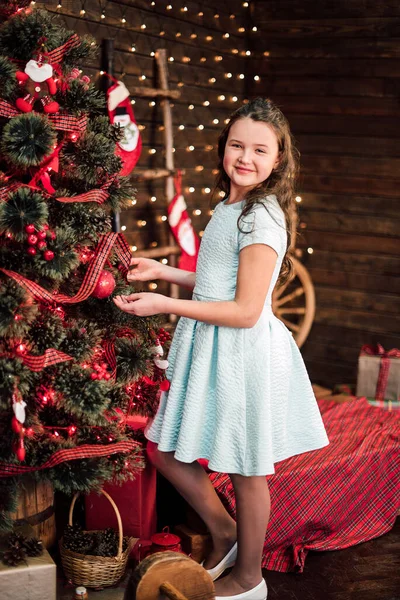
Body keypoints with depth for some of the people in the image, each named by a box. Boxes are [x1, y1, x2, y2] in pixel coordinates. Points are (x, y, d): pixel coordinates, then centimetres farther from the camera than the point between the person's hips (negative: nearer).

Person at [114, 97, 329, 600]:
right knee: (163, 451, 16)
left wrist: (165, 304, -23)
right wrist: (164, 272, 16)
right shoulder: (229, 208, 9)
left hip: (243, 355, -9)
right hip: (209, 350, 9)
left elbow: (246, 310, -22)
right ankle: (224, 534, 37)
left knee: (245, 472, 9)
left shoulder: (261, 218, -20)